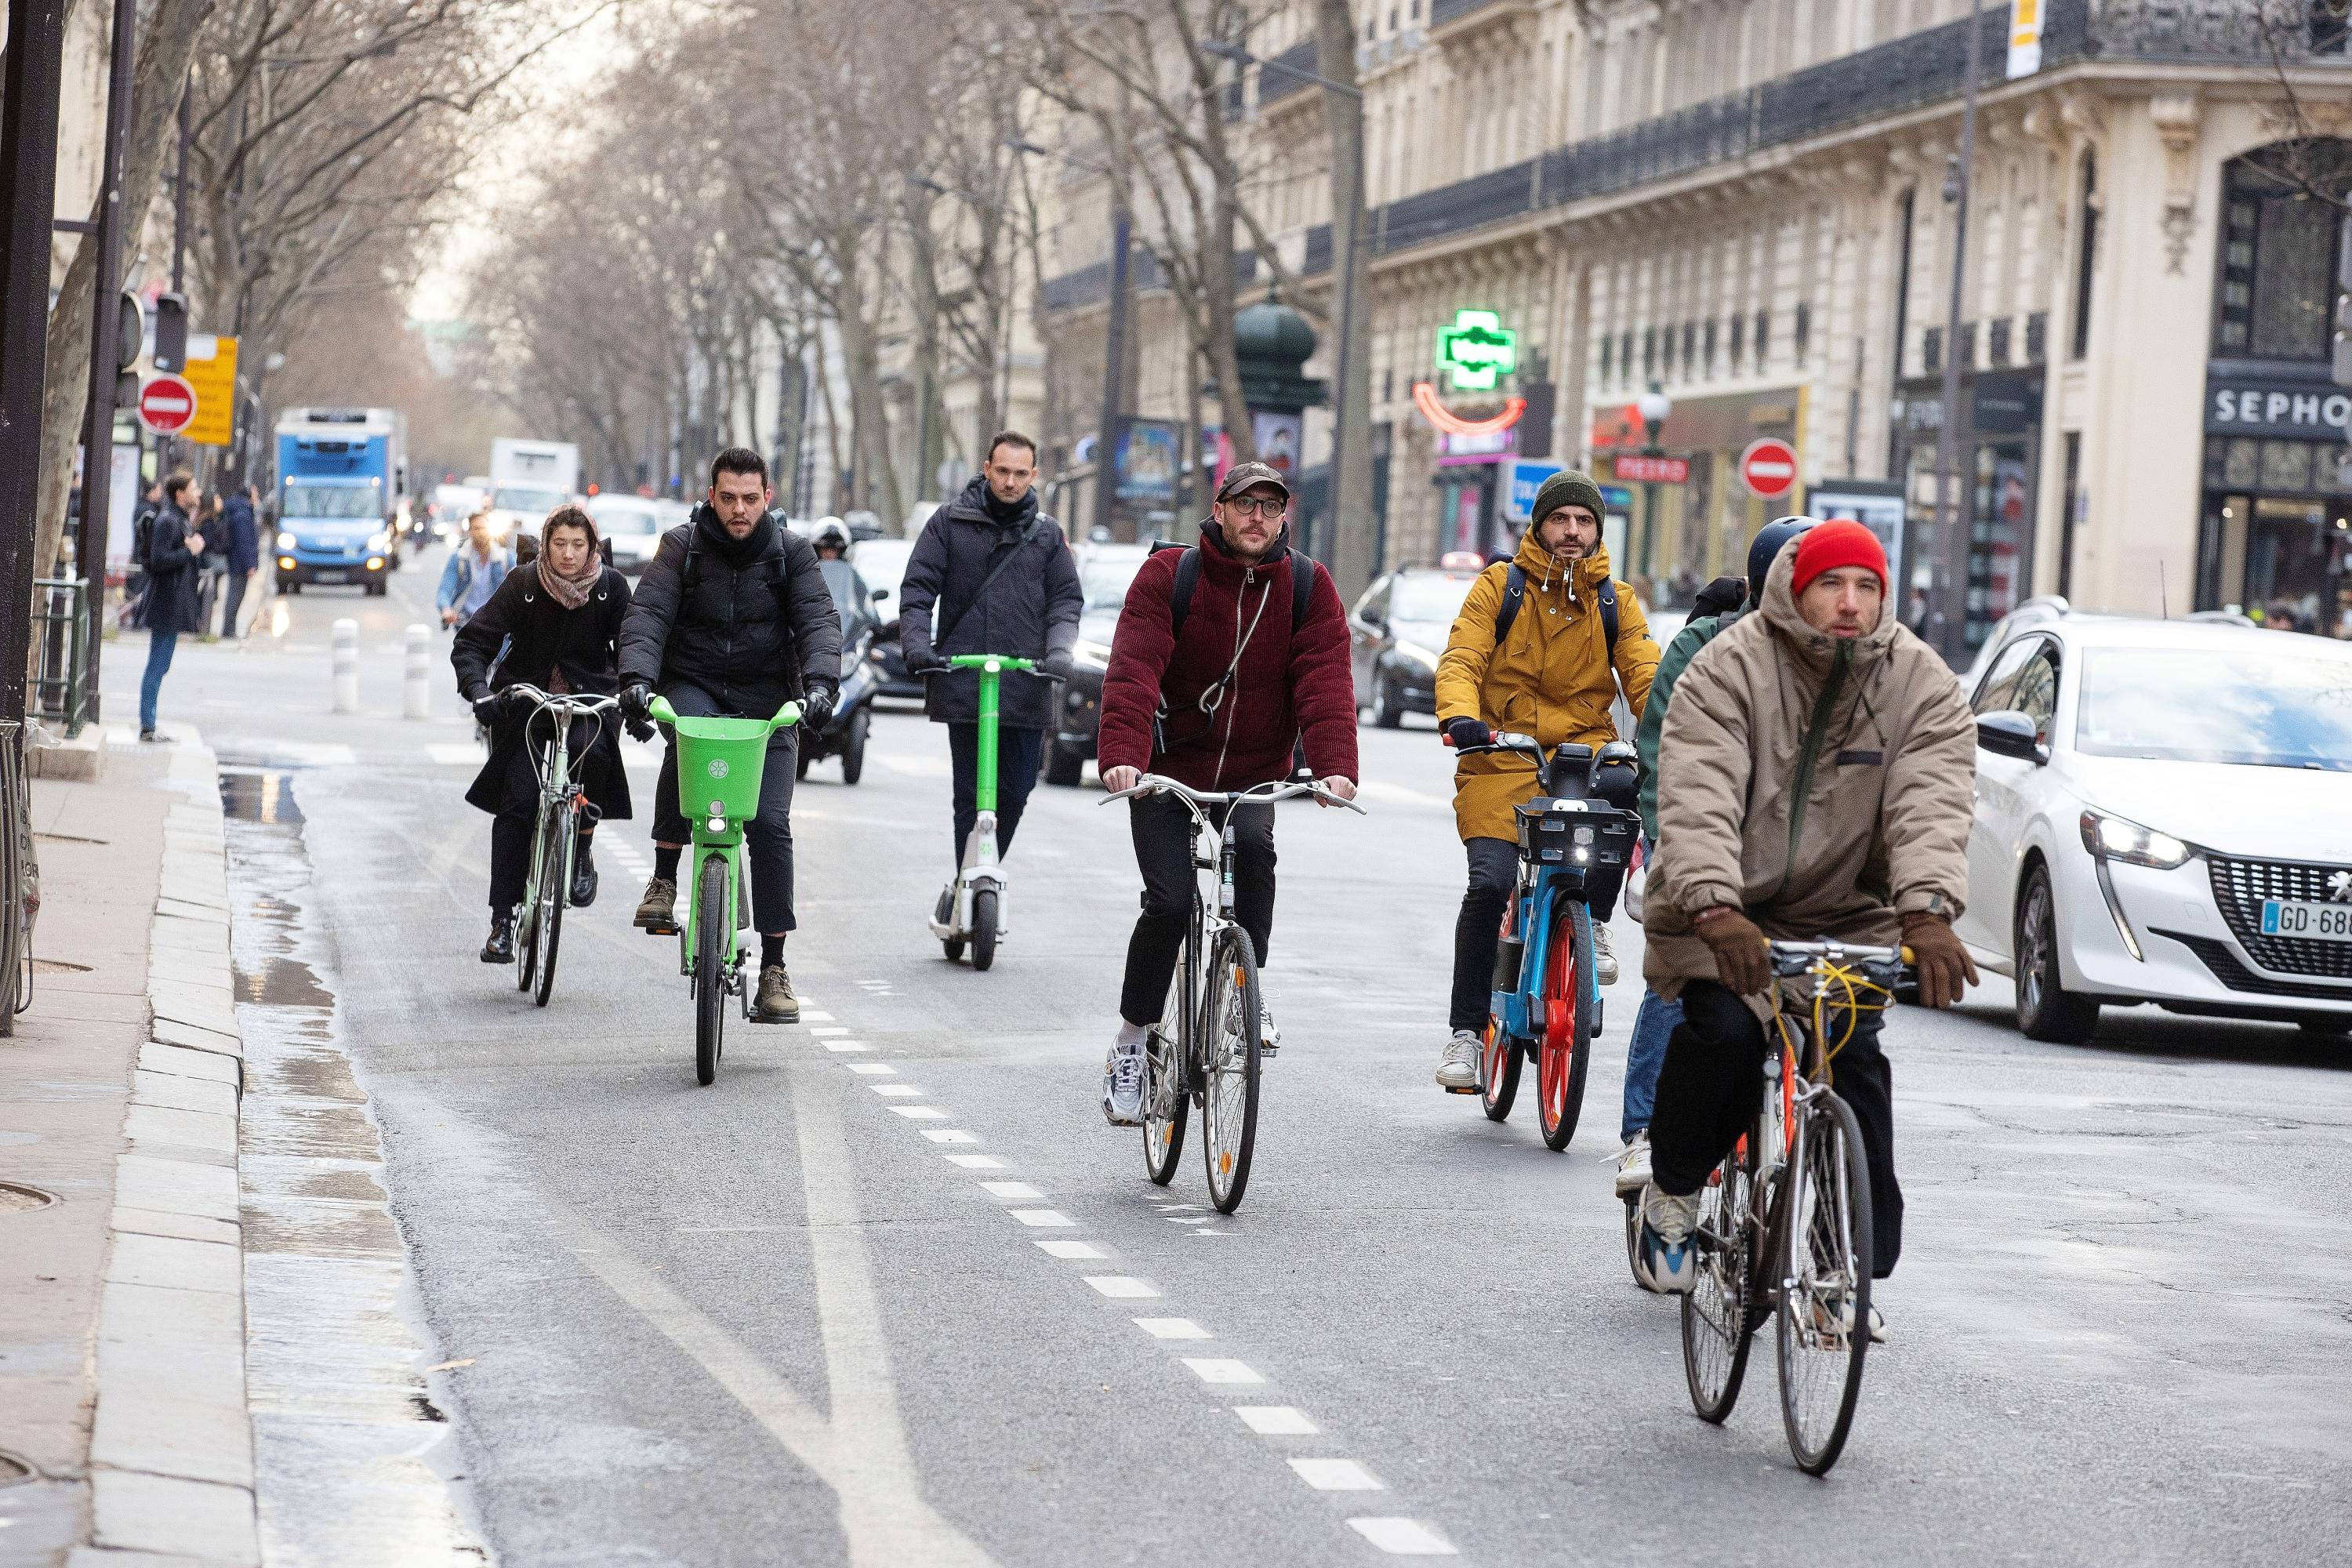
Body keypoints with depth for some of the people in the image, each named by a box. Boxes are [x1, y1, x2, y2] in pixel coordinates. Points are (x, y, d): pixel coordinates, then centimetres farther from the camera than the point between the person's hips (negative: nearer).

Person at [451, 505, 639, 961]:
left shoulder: (611, 588, -6)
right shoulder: (522, 587, -9)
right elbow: (471, 642, -12)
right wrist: (479, 692, -29)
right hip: (526, 702, 0)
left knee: (592, 752, -33)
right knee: (517, 803, -13)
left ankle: (582, 850, -7)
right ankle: (502, 921, -7)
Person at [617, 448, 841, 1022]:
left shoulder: (791, 553, 0)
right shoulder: (683, 546, -2)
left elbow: (819, 620, -11)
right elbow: (647, 613, -12)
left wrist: (820, 683, -30)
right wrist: (636, 677, -31)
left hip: (767, 700, 1)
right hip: (694, 685, -1)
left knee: (770, 823, -12)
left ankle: (773, 968, -5)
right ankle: (664, 880, -23)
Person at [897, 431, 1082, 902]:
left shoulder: (1047, 534, 12)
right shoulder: (950, 522, 6)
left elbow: (1067, 598, 9)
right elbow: (918, 588, 4)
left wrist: (1059, 648, -10)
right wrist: (916, 642, -12)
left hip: (1026, 687, 2)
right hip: (963, 682, -2)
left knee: (1015, 794, 2)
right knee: (970, 795, -6)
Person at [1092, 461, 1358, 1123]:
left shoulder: (1307, 586, -3)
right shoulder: (1169, 575, -9)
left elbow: (1325, 678, -13)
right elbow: (1134, 670, -19)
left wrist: (1334, 764, -29)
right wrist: (1122, 755, -36)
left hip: (1252, 775, 1)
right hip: (1167, 773, -1)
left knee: (1254, 847, -30)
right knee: (1169, 901, -15)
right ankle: (1131, 1039, 4)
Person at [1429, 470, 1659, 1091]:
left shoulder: (1615, 601, 9)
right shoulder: (1500, 586, 3)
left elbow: (1645, 678, 2)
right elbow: (1460, 660, -6)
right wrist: (1459, 716, -27)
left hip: (1584, 746, 2)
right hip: (1503, 752, -1)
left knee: (1629, 789, -33)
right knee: (1490, 883, -18)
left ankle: (1594, 919, -11)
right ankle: (1466, 1028, -4)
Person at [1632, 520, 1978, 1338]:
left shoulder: (1923, 687, -6)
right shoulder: (1728, 671, -13)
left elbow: (1932, 808, -20)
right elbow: (1698, 799, -26)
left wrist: (1926, 910, -39)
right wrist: (1714, 908, -43)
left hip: (1846, 920, 2)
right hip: (1724, 911, -2)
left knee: (1854, 1058, -15)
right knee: (1723, 1030, -25)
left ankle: (1857, 1270, -3)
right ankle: (1671, 1193, 3)